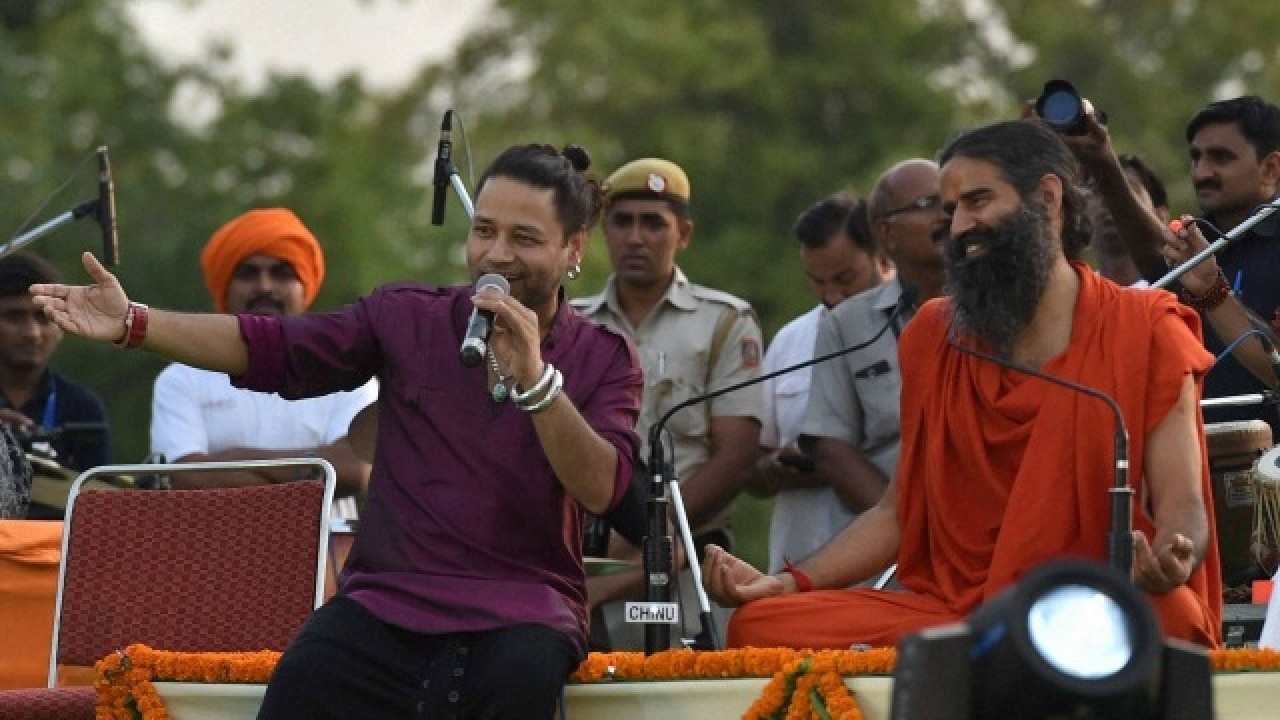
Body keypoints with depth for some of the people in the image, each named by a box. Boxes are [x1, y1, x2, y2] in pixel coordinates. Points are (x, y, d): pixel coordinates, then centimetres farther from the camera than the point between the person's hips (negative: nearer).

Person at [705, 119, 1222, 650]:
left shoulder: (1144, 332, 4)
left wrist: (1170, 565, -29)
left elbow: (1183, 511, -4)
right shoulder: (934, 337, 17)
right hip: (950, 612, 2)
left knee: (1170, 614, -39)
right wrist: (787, 584, 2)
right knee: (758, 623, -20)